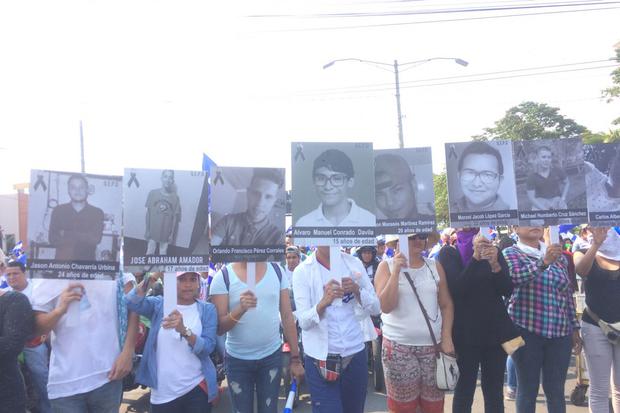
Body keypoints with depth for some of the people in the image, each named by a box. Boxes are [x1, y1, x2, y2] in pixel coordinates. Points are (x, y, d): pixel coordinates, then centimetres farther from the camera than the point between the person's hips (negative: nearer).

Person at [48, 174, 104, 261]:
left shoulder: (97, 213, 5)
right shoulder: (58, 211, 8)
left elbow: (96, 238, -7)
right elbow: (53, 240, -1)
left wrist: (66, 234, -6)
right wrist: (85, 237, -8)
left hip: (87, 262, 0)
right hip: (62, 262, 0)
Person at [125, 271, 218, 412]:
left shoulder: (207, 309, -2)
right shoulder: (159, 305, 1)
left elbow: (208, 348, -13)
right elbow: (132, 303, -18)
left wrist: (184, 330, -29)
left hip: (197, 388, 0)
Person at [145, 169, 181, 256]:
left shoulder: (175, 197, -5)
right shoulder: (153, 193, -5)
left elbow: (175, 217, -2)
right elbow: (148, 213, -1)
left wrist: (172, 234, -2)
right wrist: (147, 230, -2)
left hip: (166, 232, 0)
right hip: (153, 231, 0)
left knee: (163, 253, 12)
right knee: (150, 252, 10)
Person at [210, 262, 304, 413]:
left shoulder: (276, 271, -3)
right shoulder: (223, 276, -10)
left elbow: (287, 316, 1)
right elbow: (219, 327, -12)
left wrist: (295, 358, 3)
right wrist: (240, 310, -31)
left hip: (272, 356, 2)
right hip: (238, 359, -1)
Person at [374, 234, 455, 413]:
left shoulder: (435, 266, 8)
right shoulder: (387, 266, -1)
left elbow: (446, 305, 10)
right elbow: (385, 306, -11)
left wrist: (446, 337, 0)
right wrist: (396, 270, -17)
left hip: (433, 345, 3)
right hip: (399, 346, -3)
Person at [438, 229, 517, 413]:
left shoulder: (493, 250, 7)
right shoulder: (449, 252, -2)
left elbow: (507, 290, -1)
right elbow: (456, 289, -15)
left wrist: (495, 264, -20)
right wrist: (476, 257, -25)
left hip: (496, 328, 3)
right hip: (465, 331, -3)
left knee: (495, 391, 8)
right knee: (464, 390, 3)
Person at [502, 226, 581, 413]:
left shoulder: (558, 254, 13)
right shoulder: (510, 253, -1)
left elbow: (568, 293, 15)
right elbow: (515, 276, -23)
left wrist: (574, 328, 12)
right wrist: (543, 262, -36)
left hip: (560, 331, 4)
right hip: (526, 330, -4)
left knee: (556, 389, 8)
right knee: (528, 388, 2)